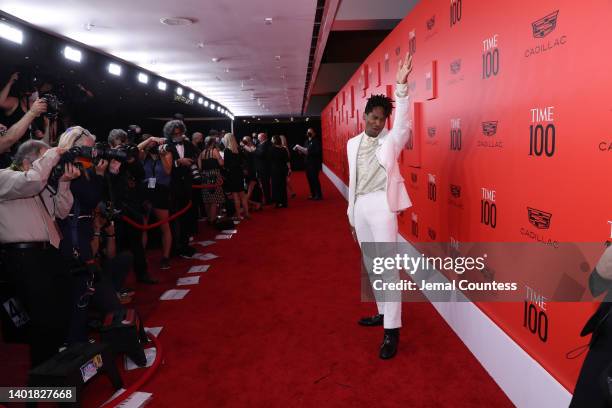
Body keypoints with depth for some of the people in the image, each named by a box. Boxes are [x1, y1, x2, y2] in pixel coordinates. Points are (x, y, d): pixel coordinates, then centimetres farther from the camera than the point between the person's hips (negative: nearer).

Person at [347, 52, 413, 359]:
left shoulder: (391, 140, 0)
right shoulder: (353, 143, 12)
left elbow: (402, 119, -21)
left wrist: (401, 85, -34)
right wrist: (352, 215, 15)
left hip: (382, 205, -6)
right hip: (360, 207, 6)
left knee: (388, 266, -7)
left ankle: (392, 330, -1)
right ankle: (383, 312, 32)